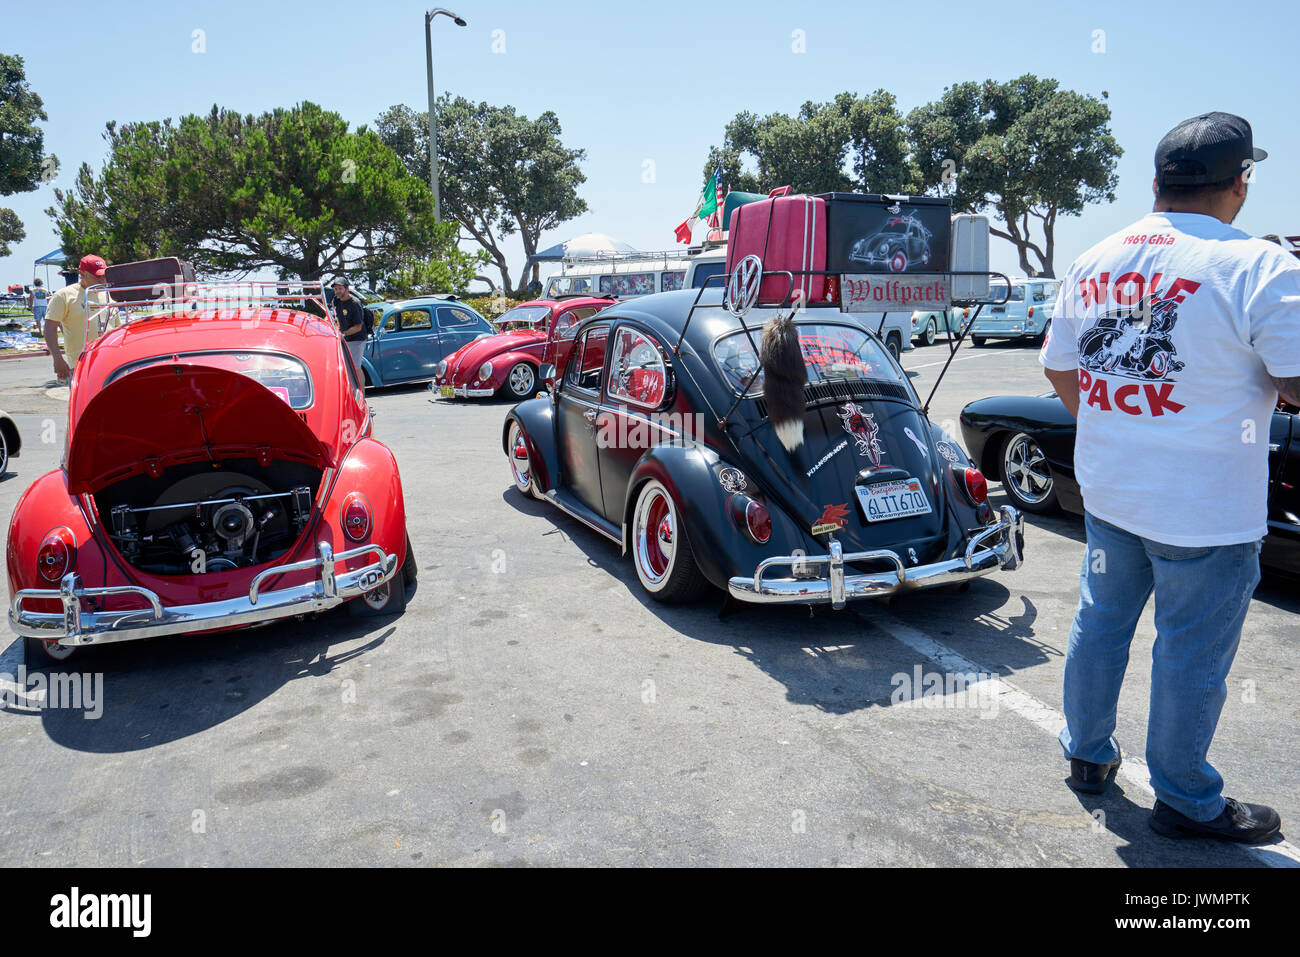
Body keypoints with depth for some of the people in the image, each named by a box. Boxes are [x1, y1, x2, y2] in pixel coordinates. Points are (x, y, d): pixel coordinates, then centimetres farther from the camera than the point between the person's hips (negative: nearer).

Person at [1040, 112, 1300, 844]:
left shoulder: (1092, 263, 1)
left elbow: (1060, 370, 10)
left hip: (1107, 489, 6)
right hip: (1206, 509, -5)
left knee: (1102, 621, 20)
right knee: (1192, 655, 9)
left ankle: (1088, 754, 37)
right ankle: (1186, 802, 28)